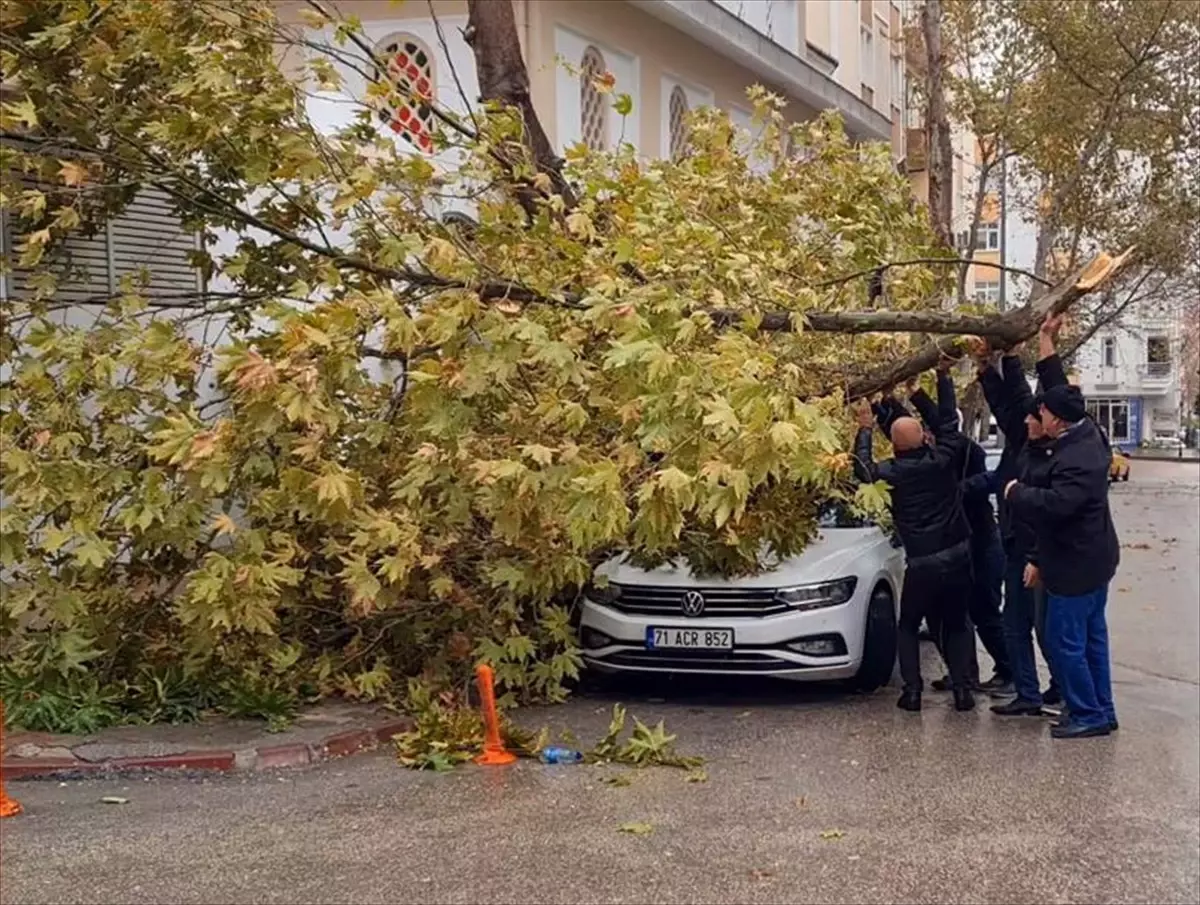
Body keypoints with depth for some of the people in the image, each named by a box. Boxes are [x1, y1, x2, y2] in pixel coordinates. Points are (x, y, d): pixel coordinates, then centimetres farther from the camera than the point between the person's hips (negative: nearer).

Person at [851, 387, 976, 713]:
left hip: (922, 564, -2)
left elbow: (864, 470, 4)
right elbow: (949, 430, 14)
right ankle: (962, 689, 5)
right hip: (958, 556, 2)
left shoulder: (897, 471, -10)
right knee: (956, 625, 16)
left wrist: (865, 429, 11)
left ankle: (912, 690, 4)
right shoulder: (942, 459, -3)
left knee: (908, 627, 15)